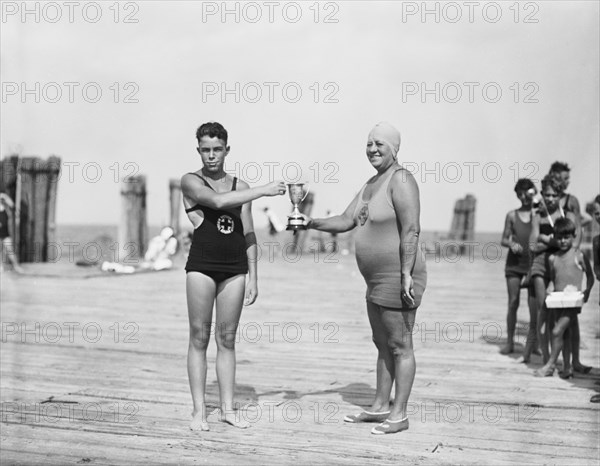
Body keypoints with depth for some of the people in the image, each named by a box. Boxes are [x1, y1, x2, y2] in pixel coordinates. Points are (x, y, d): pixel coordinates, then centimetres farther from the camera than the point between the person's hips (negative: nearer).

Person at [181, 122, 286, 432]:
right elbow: (217, 201, -19)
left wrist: (253, 278, 8)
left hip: (234, 269, 3)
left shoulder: (240, 187, 13)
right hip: (202, 266, -3)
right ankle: (199, 411, 7)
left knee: (227, 339, 7)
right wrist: (264, 191, -18)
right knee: (199, 338, 0)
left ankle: (227, 409, 14)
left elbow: (249, 235, 13)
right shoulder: (191, 182, 2)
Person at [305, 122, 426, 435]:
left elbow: (411, 231, -21)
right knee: (383, 345, 17)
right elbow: (346, 221, 15)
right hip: (377, 280, 10)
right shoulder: (372, 184, 16)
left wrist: (406, 275, -25)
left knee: (400, 346, -2)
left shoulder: (400, 180, -14)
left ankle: (399, 414, 5)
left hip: (397, 278, -10)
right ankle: (380, 406, 27)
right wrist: (313, 223, 0)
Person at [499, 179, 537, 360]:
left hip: (533, 263, -1)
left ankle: (532, 341, 5)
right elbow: (504, 239, 11)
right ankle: (510, 341, 7)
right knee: (513, 302, -1)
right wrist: (512, 244, -9)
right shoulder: (512, 216, 9)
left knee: (534, 304, -7)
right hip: (514, 263, 1)